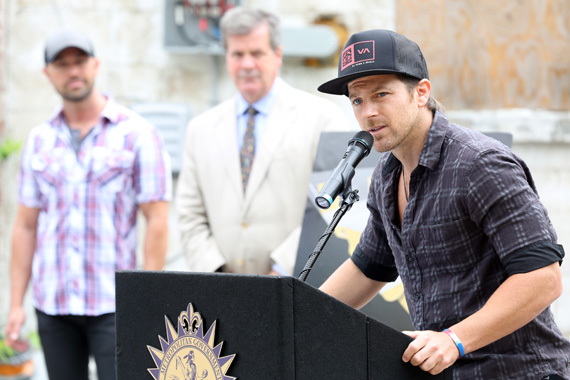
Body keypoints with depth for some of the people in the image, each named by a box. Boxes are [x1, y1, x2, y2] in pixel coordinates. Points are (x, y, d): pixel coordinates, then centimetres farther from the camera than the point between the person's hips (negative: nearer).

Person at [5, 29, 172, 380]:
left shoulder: (137, 134, -3)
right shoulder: (40, 140, 10)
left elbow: (157, 222, -5)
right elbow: (26, 226, 12)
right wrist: (16, 304, 7)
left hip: (113, 303, -4)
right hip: (53, 304, 4)